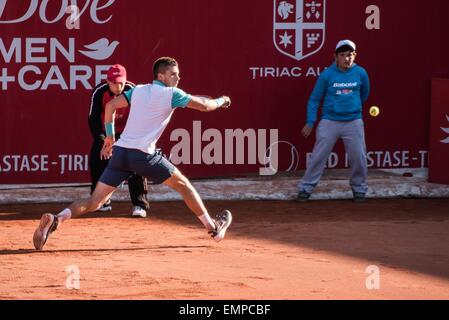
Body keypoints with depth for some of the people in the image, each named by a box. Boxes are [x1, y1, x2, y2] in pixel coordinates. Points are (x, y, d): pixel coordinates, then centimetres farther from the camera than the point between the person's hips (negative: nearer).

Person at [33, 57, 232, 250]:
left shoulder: (139, 90, 16)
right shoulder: (171, 94, 0)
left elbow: (111, 105, 14)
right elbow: (204, 106, 4)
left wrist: (110, 136, 20)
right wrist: (221, 102, 25)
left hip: (120, 151, 5)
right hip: (143, 155, -5)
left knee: (95, 201, 1)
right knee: (183, 184, 15)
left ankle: (55, 220, -22)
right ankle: (213, 228, 25)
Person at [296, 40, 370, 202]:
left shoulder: (360, 73, -1)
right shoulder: (327, 74, -6)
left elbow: (364, 94, 18)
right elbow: (314, 99, 0)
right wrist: (310, 122, -5)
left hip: (354, 122, 2)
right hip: (329, 121, -2)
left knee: (359, 157, 4)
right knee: (318, 156, -2)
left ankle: (359, 188, 23)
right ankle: (306, 188, 6)